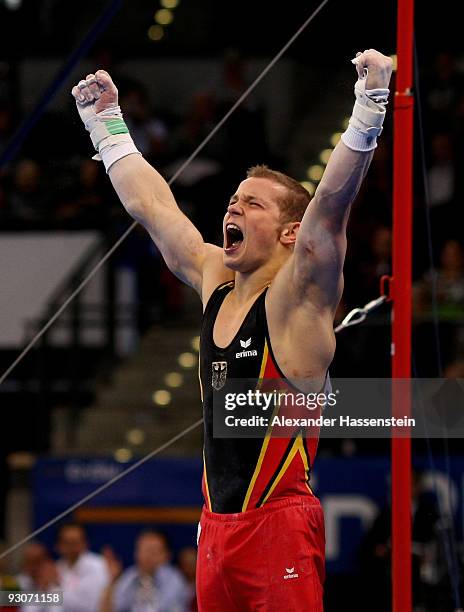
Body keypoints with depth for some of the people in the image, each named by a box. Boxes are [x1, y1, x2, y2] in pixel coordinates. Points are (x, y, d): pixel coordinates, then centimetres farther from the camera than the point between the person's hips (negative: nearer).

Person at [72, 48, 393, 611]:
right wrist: (106, 122, 26)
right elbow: (149, 203, 20)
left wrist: (368, 110, -31)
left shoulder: (296, 297, -7)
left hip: (279, 523, -7)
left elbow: (330, 203, -21)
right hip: (217, 524, 7)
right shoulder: (213, 282, 11)